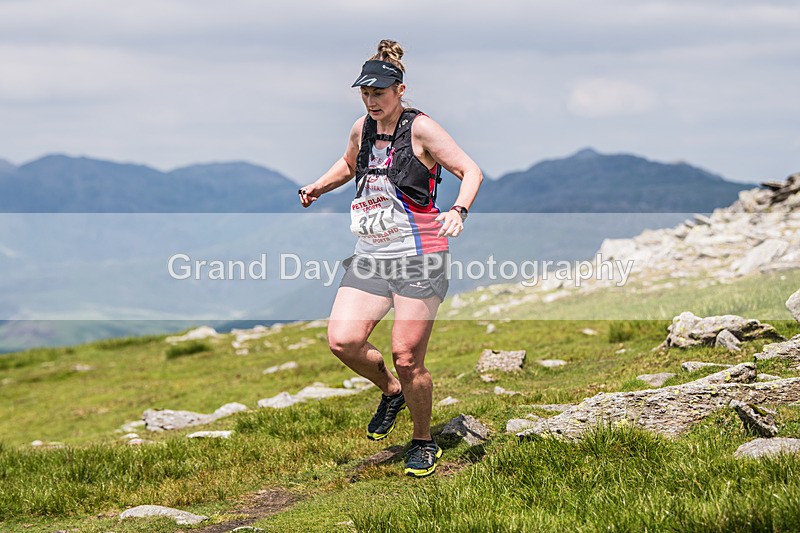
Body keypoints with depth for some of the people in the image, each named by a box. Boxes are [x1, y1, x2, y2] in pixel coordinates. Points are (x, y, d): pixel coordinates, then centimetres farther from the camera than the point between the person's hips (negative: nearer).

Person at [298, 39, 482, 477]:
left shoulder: (420, 129, -9)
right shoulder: (362, 129, 10)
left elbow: (471, 171, -9)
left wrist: (458, 211, -27)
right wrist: (318, 187, 15)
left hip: (419, 259, -6)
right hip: (370, 258, 6)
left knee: (406, 358, -6)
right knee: (342, 341, -9)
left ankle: (424, 442, 17)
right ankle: (391, 392, 21)